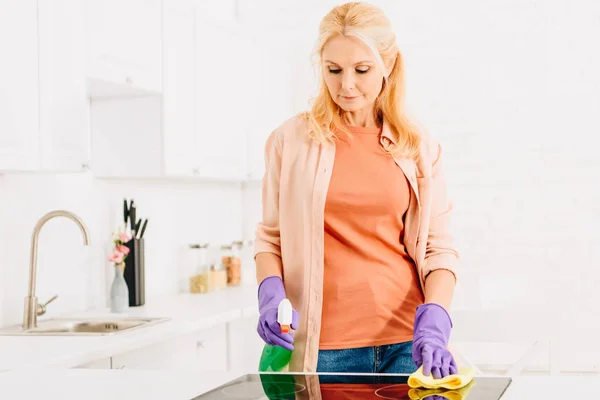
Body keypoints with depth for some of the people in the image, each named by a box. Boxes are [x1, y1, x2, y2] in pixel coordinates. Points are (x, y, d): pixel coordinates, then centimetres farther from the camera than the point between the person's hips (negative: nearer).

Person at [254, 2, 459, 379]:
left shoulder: (419, 149, 5)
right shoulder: (292, 140, 3)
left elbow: (438, 248, 2)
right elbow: (270, 236, 9)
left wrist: (433, 324, -13)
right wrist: (270, 293, -9)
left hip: (406, 342, 1)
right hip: (326, 345, 0)